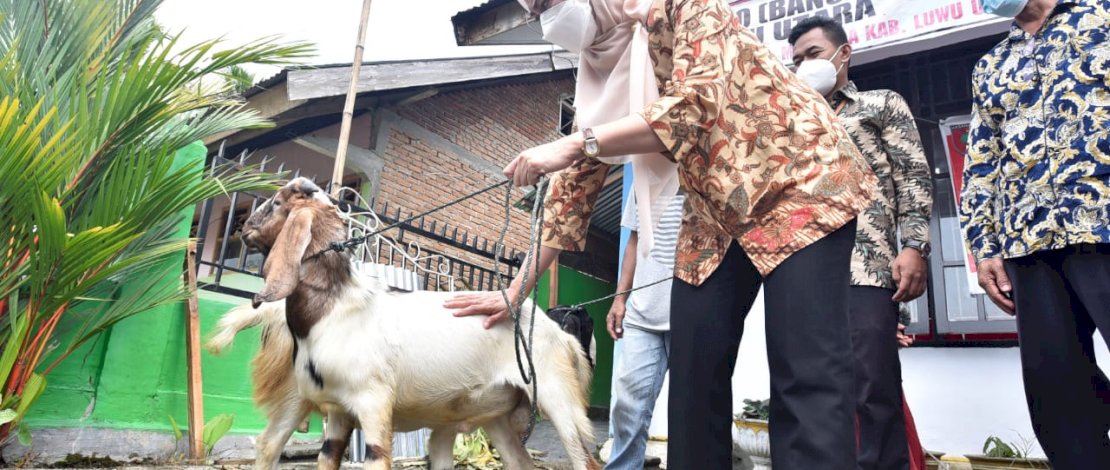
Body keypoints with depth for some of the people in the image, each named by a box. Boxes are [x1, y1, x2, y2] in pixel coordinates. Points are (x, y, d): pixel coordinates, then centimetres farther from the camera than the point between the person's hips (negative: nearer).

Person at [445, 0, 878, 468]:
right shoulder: (596, 71, 7)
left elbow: (697, 104, -27)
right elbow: (575, 183, 7)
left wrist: (576, 143, -28)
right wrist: (514, 292, 5)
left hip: (798, 185, -6)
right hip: (717, 214, 6)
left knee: (807, 378, -15)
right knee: (693, 375, -1)